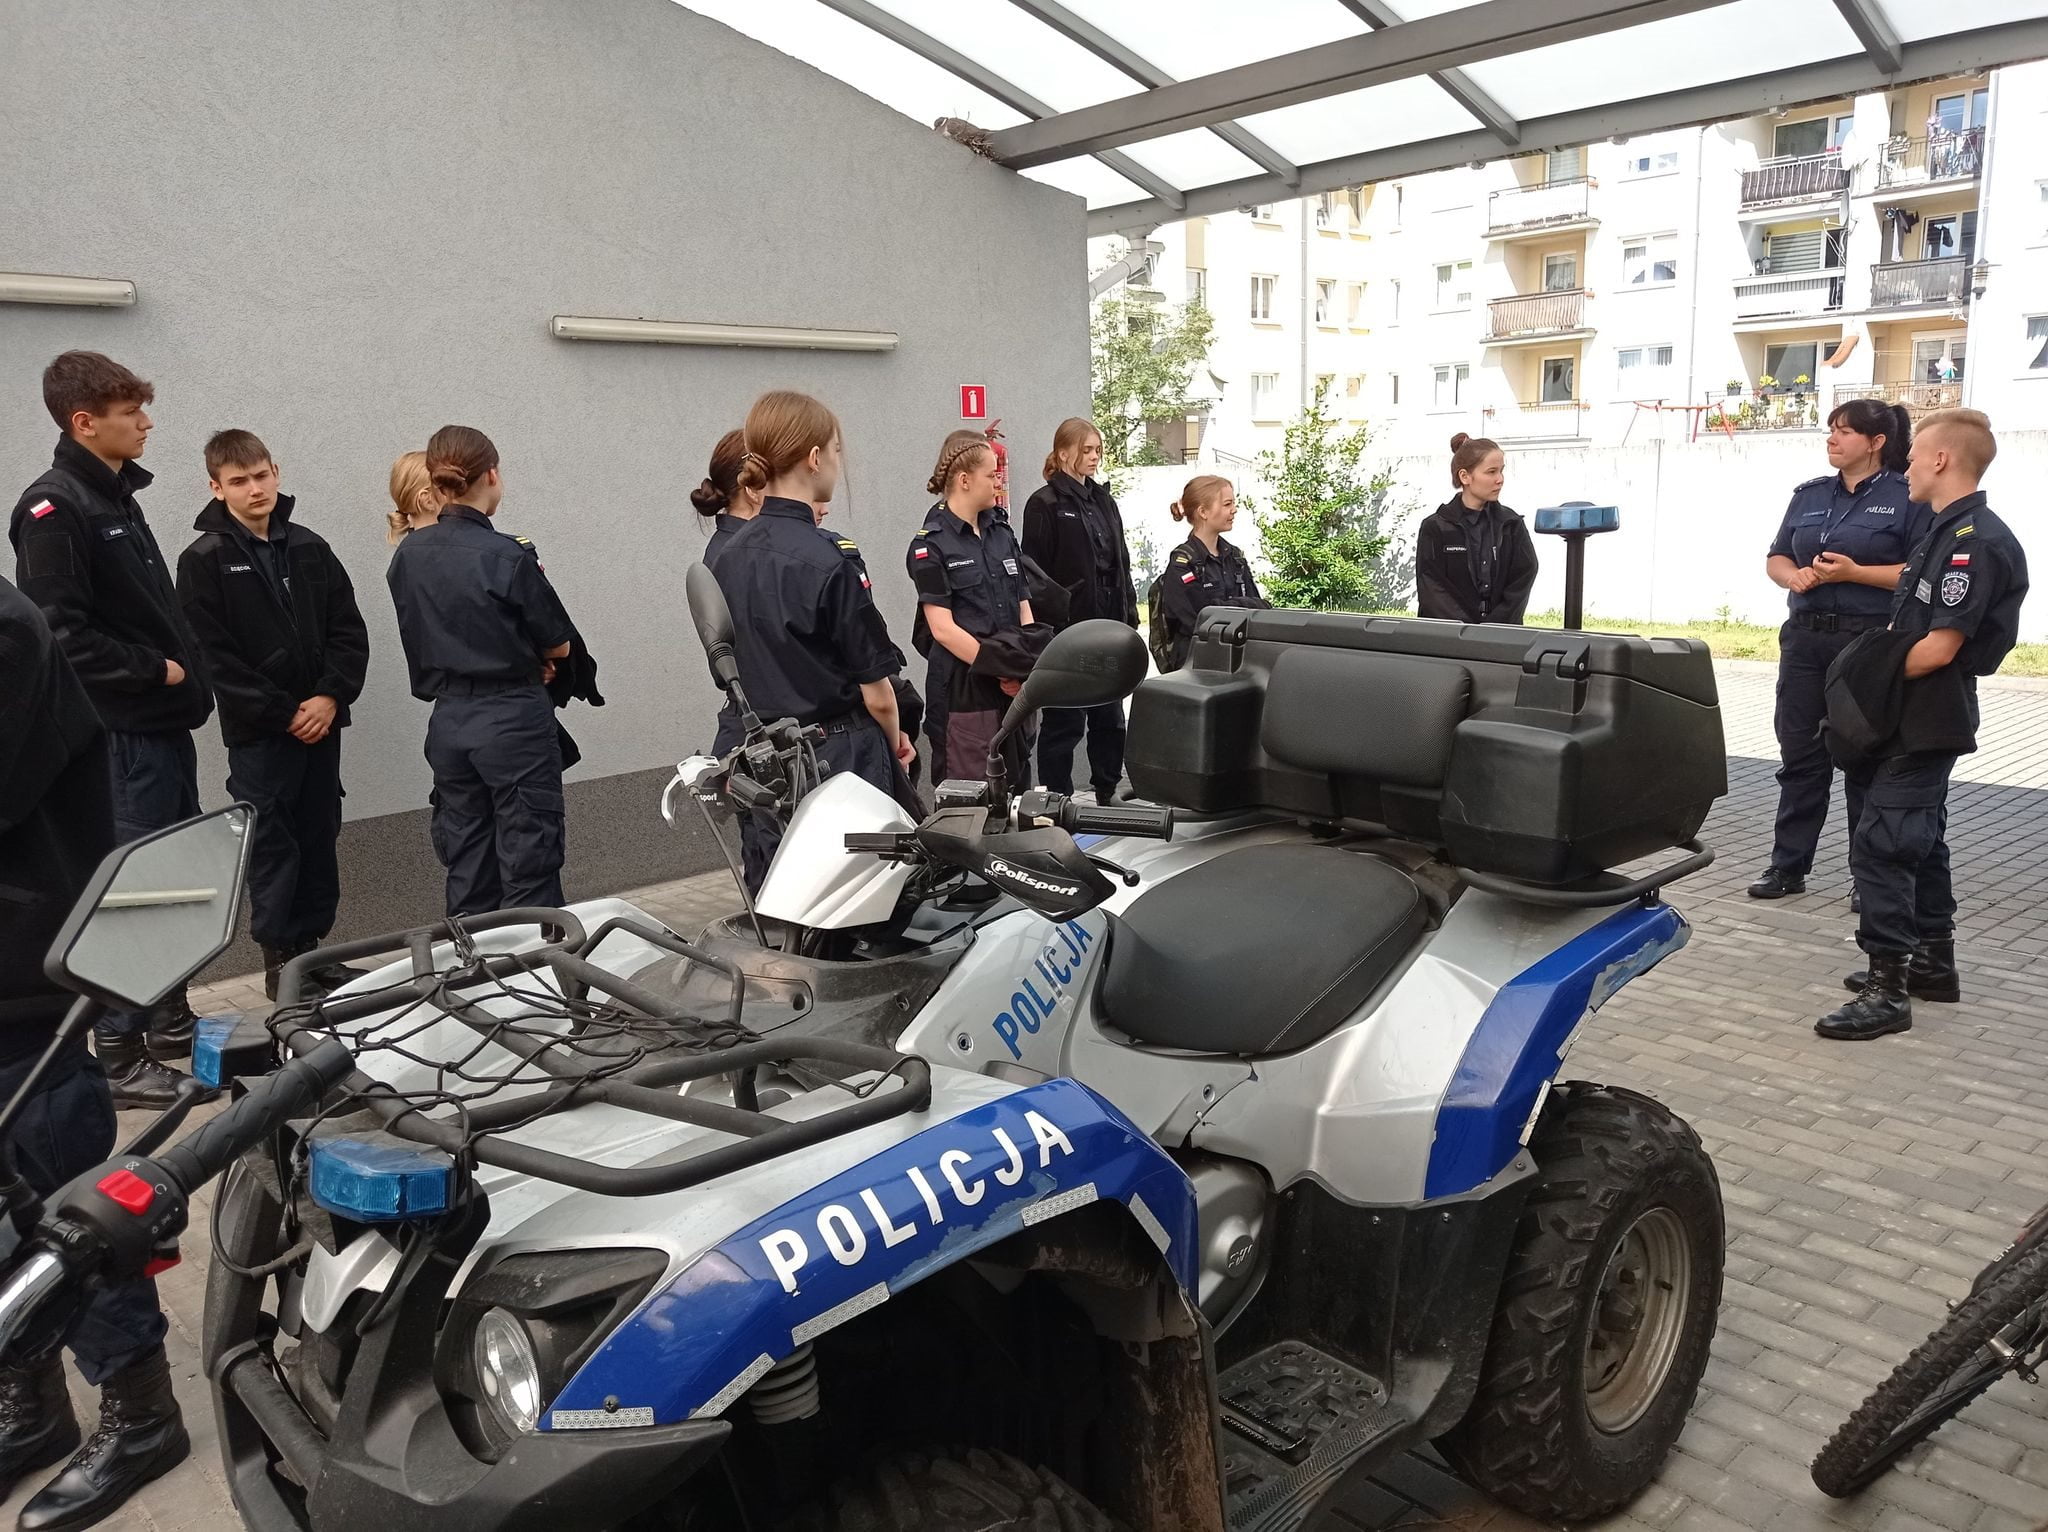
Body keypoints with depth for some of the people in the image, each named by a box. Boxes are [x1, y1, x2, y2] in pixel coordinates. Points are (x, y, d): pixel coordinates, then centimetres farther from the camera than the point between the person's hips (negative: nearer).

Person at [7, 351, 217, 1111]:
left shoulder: (117, 498, 15)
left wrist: (186, 674, 6)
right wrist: (154, 669, -13)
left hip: (164, 725, 9)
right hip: (120, 735, -9)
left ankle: (170, 1021, 30)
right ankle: (120, 1059, 7)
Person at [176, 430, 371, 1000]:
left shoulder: (310, 547, 8)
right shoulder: (204, 561, -4)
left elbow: (349, 631, 6)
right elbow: (213, 656, -9)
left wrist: (330, 697, -8)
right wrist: (285, 712, -12)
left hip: (321, 723, 4)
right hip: (257, 731, -4)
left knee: (319, 840, 10)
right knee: (272, 846, 0)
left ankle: (312, 948, 21)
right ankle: (279, 960, 11)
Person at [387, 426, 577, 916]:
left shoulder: (407, 555, 3)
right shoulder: (506, 556, -15)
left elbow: (425, 639, 12)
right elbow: (559, 645, -7)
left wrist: (521, 661, 6)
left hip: (448, 723, 6)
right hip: (514, 722, -6)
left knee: (467, 871, 15)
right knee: (529, 872, 2)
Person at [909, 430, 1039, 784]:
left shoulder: (1002, 531, 14)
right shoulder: (931, 544, -6)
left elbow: (1023, 607, 13)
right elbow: (942, 628, -13)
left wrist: (1025, 668, -3)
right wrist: (999, 669, -16)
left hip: (1014, 688, 7)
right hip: (963, 690, -6)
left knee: (1018, 787, 12)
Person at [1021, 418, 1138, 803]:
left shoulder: (1103, 500, 15)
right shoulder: (1045, 504, -7)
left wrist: (1129, 618, 12)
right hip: (1067, 630, -7)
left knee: (1110, 717, 12)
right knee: (1064, 722, 0)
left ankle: (1107, 795, 23)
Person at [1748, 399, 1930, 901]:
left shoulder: (1908, 498, -4)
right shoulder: (1809, 495, 13)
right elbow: (1776, 558, 15)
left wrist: (1855, 572, -19)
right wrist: (1795, 576, -7)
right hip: (1805, 638, 5)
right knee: (1799, 755, 8)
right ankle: (1788, 866, 16)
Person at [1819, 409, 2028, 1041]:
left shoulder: (1975, 541, -19)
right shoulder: (1945, 532, 13)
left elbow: (1938, 648, -22)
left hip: (1927, 722, -10)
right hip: (1914, 720, 10)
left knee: (1879, 846, -11)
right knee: (1920, 840, 18)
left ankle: (1887, 991, -7)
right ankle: (1934, 964, 30)